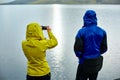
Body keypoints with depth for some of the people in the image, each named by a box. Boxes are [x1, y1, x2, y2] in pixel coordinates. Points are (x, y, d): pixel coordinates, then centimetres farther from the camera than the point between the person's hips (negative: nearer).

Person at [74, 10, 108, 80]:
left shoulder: (82, 32, -15)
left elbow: (77, 48, -14)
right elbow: (104, 48, 2)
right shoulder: (102, 32, -2)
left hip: (85, 62, -4)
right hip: (97, 63, 5)